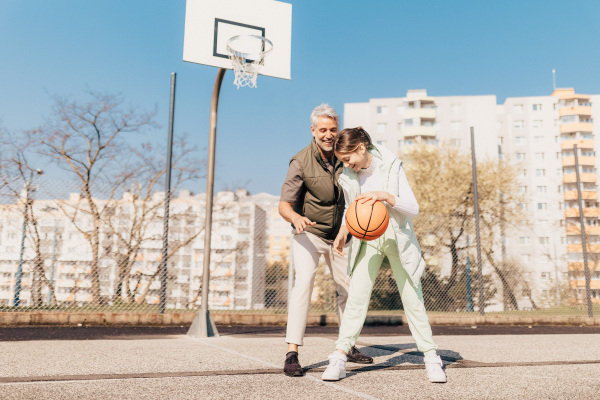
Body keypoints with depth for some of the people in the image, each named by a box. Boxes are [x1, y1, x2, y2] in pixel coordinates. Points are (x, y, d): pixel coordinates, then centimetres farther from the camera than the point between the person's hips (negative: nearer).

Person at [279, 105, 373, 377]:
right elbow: (284, 205, -22)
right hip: (309, 233, -5)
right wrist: (296, 218, -44)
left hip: (339, 235, 5)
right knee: (304, 281, -24)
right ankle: (292, 353, -21)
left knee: (349, 288, 10)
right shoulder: (301, 162, -20)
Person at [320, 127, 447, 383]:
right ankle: (340, 357, -2)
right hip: (367, 240, 2)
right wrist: (343, 231, 0)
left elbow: (413, 208, -16)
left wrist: (385, 195, -30)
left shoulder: (391, 166, -13)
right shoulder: (347, 177, -3)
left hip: (397, 237, -2)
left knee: (412, 299, 1)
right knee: (356, 296, -8)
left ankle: (431, 357, 14)